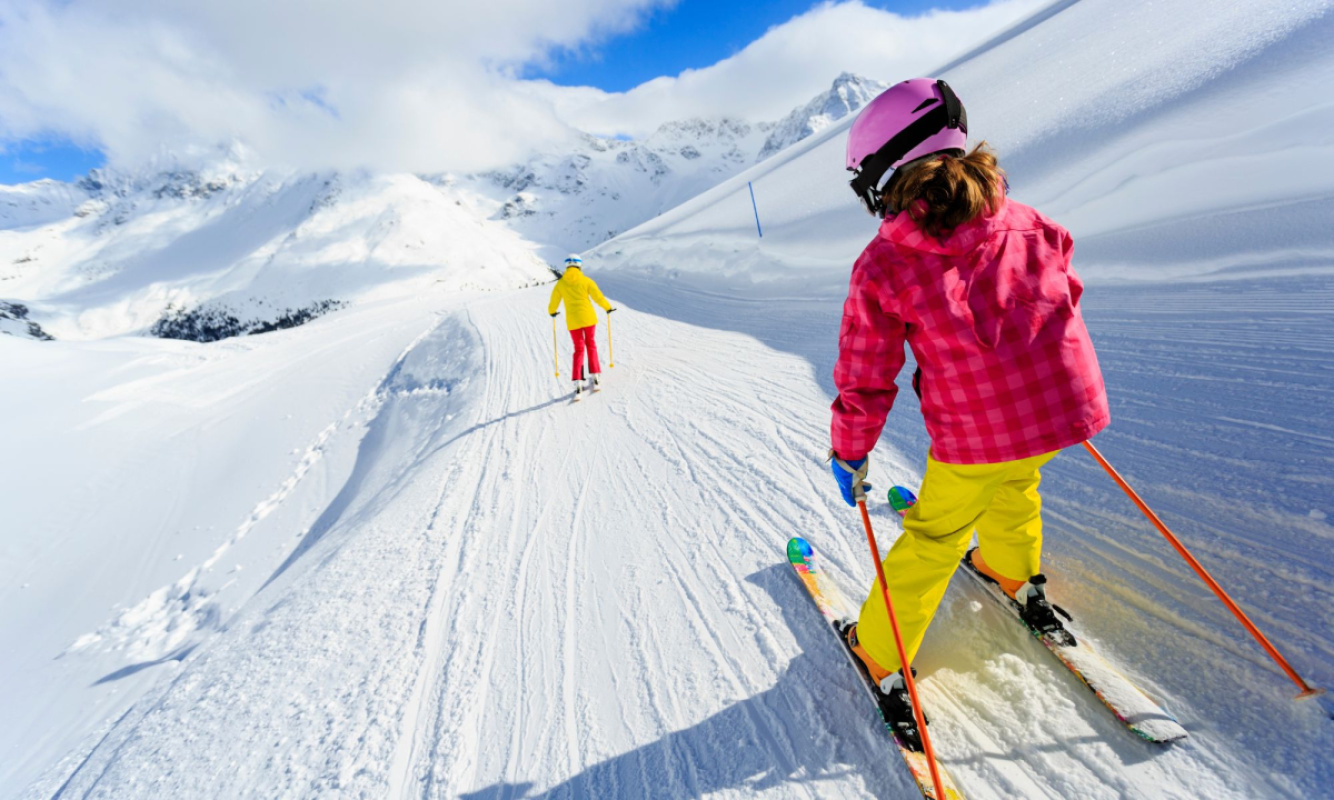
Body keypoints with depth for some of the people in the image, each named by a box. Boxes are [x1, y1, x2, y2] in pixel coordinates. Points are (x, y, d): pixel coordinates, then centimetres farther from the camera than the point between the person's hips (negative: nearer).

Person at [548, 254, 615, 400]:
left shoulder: (560, 283, 0)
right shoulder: (586, 280, -5)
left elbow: (554, 302, 8)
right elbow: (598, 297, -3)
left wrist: (552, 312, 30)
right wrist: (608, 308, 15)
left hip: (573, 321, 1)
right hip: (588, 318, -1)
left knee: (579, 349, 8)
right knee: (591, 345, 16)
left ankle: (578, 385, -4)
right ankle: (595, 378, 14)